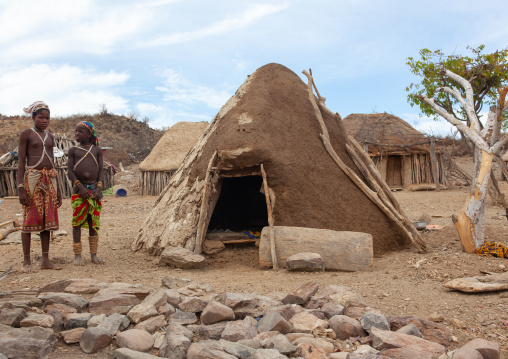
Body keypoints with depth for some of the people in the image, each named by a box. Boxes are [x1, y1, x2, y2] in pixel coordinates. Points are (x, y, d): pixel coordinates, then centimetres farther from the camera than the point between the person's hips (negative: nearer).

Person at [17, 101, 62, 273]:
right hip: (32, 177, -5)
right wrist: (21, 187, -14)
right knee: (29, 219, -4)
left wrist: (58, 189, 16)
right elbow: (21, 161, -5)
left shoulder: (50, 136, 16)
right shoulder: (26, 134, 0)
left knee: (47, 219, 5)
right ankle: (26, 261, 2)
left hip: (49, 178, 6)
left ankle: (46, 260, 10)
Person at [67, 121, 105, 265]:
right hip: (78, 189, -1)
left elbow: (101, 170, 5)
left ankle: (93, 254, 13)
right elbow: (69, 171, 0)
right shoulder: (73, 150, 6)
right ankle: (77, 255, 6)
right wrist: (80, 186, -13)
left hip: (94, 188, 1)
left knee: (94, 222, 5)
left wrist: (99, 188, -9)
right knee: (77, 221, -1)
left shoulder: (97, 150, 9)